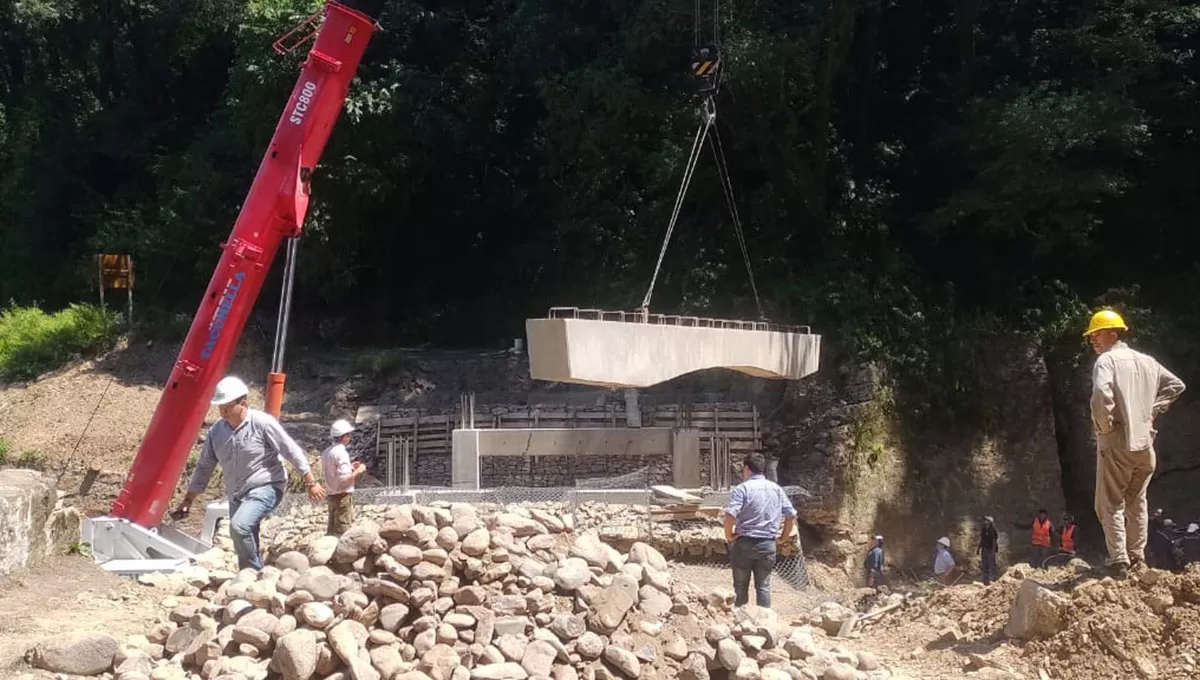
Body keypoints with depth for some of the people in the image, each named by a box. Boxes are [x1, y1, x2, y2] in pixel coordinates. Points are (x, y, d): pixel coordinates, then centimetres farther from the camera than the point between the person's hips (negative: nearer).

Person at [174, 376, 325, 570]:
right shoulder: (216, 430, 0)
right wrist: (188, 500, 8)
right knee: (245, 546, 11)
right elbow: (204, 467, 10)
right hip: (237, 494, 7)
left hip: (266, 488, -7)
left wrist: (311, 483, -10)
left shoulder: (262, 423, -15)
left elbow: (293, 452, -11)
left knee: (239, 525, -29)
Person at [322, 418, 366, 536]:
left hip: (331, 494, 8)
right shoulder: (341, 452, -17)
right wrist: (357, 471, -8)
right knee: (343, 530, -4)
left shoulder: (326, 452, 9)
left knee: (331, 530, 13)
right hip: (343, 495, -8)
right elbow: (344, 479, -24)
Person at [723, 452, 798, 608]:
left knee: (741, 587, 9)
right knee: (764, 586, 10)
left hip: (744, 543, -4)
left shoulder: (742, 488, -9)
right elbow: (791, 515, 7)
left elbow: (730, 515, -22)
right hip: (768, 545, 4)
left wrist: (729, 536, -8)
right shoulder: (776, 489, 7)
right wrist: (782, 537, 14)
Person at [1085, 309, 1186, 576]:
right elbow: (1176, 385, 20)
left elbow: (1101, 395, -27)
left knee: (1111, 505, 0)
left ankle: (1119, 562, -8)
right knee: (1136, 503, 15)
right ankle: (1137, 559, 17)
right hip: (1145, 444, 6)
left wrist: (1103, 426, -13)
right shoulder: (1147, 361, 12)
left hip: (1117, 444, -6)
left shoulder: (1107, 360, -10)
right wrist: (1152, 411, 15)